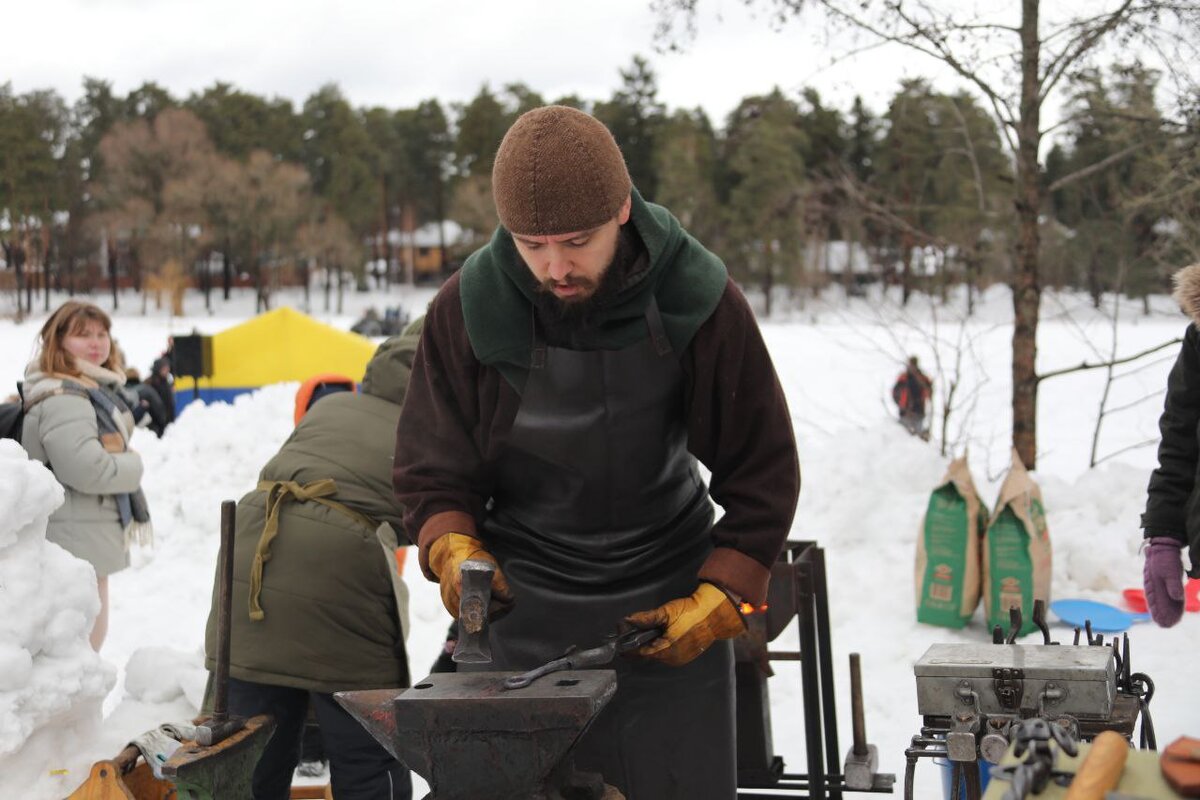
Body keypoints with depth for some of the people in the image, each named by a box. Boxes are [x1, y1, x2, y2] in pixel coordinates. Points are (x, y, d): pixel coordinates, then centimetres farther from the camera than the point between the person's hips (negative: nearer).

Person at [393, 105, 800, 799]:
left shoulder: (701, 303, -12)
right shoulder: (466, 310, -10)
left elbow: (763, 473, -3)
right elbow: (433, 468, 1)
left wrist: (718, 600, -11)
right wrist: (453, 549, -18)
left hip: (669, 601, 0)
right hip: (519, 602, 0)